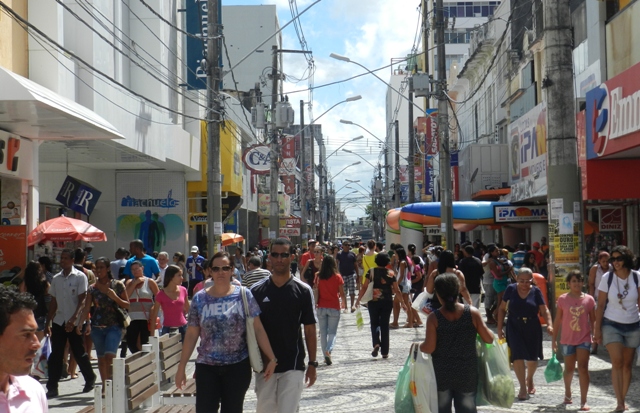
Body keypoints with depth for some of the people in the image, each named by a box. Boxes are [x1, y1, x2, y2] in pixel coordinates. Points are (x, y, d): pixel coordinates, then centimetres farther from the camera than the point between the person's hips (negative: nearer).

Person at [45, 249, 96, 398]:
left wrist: (74, 319, -22)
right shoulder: (56, 278, 8)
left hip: (74, 322, -4)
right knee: (55, 355, 2)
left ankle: (90, 379, 25)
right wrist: (48, 322, 9)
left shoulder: (80, 277, -7)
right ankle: (52, 388, 5)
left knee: (79, 353, 5)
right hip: (58, 322, 4)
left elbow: (82, 301, -11)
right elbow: (53, 302, 12)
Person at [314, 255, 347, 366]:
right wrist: (344, 303, 14)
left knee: (323, 333, 11)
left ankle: (326, 356, 14)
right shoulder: (337, 277, -7)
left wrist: (315, 303, 9)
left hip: (321, 308, 2)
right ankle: (328, 351, -20)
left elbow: (316, 291, -2)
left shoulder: (318, 276, -3)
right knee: (332, 332, 3)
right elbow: (342, 293, -2)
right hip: (334, 308, -2)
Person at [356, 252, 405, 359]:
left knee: (374, 323, 14)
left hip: (373, 302, -1)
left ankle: (376, 343, -12)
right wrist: (402, 302, 11)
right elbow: (396, 290, 1)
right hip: (387, 302, 1)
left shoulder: (371, 272, -4)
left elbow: (364, 287, -6)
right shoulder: (391, 273, -1)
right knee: (385, 325, 8)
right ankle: (385, 352, 9)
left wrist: (358, 300, 2)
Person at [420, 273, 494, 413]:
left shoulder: (434, 318, -12)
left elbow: (429, 348, -14)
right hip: (467, 373, 1)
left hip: (441, 373, -1)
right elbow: (489, 339, -5)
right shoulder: (473, 313, -9)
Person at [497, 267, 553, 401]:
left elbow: (544, 310, -6)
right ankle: (523, 387, 0)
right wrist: (500, 328, 0)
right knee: (517, 356, -10)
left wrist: (549, 325, -23)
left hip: (532, 329, 1)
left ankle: (530, 380, 40)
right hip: (515, 328, -1)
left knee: (532, 357, 11)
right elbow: (502, 309, 3)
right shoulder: (511, 289, -4)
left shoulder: (536, 291, -5)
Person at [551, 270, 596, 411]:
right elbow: (557, 320, 4)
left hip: (584, 339, -1)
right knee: (569, 369, 13)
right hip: (567, 339, 1)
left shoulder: (589, 299, 0)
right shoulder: (562, 299, -1)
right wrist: (554, 339, 5)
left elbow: (593, 320, 5)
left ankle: (583, 401, -7)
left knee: (583, 368, -10)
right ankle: (567, 393, 40)